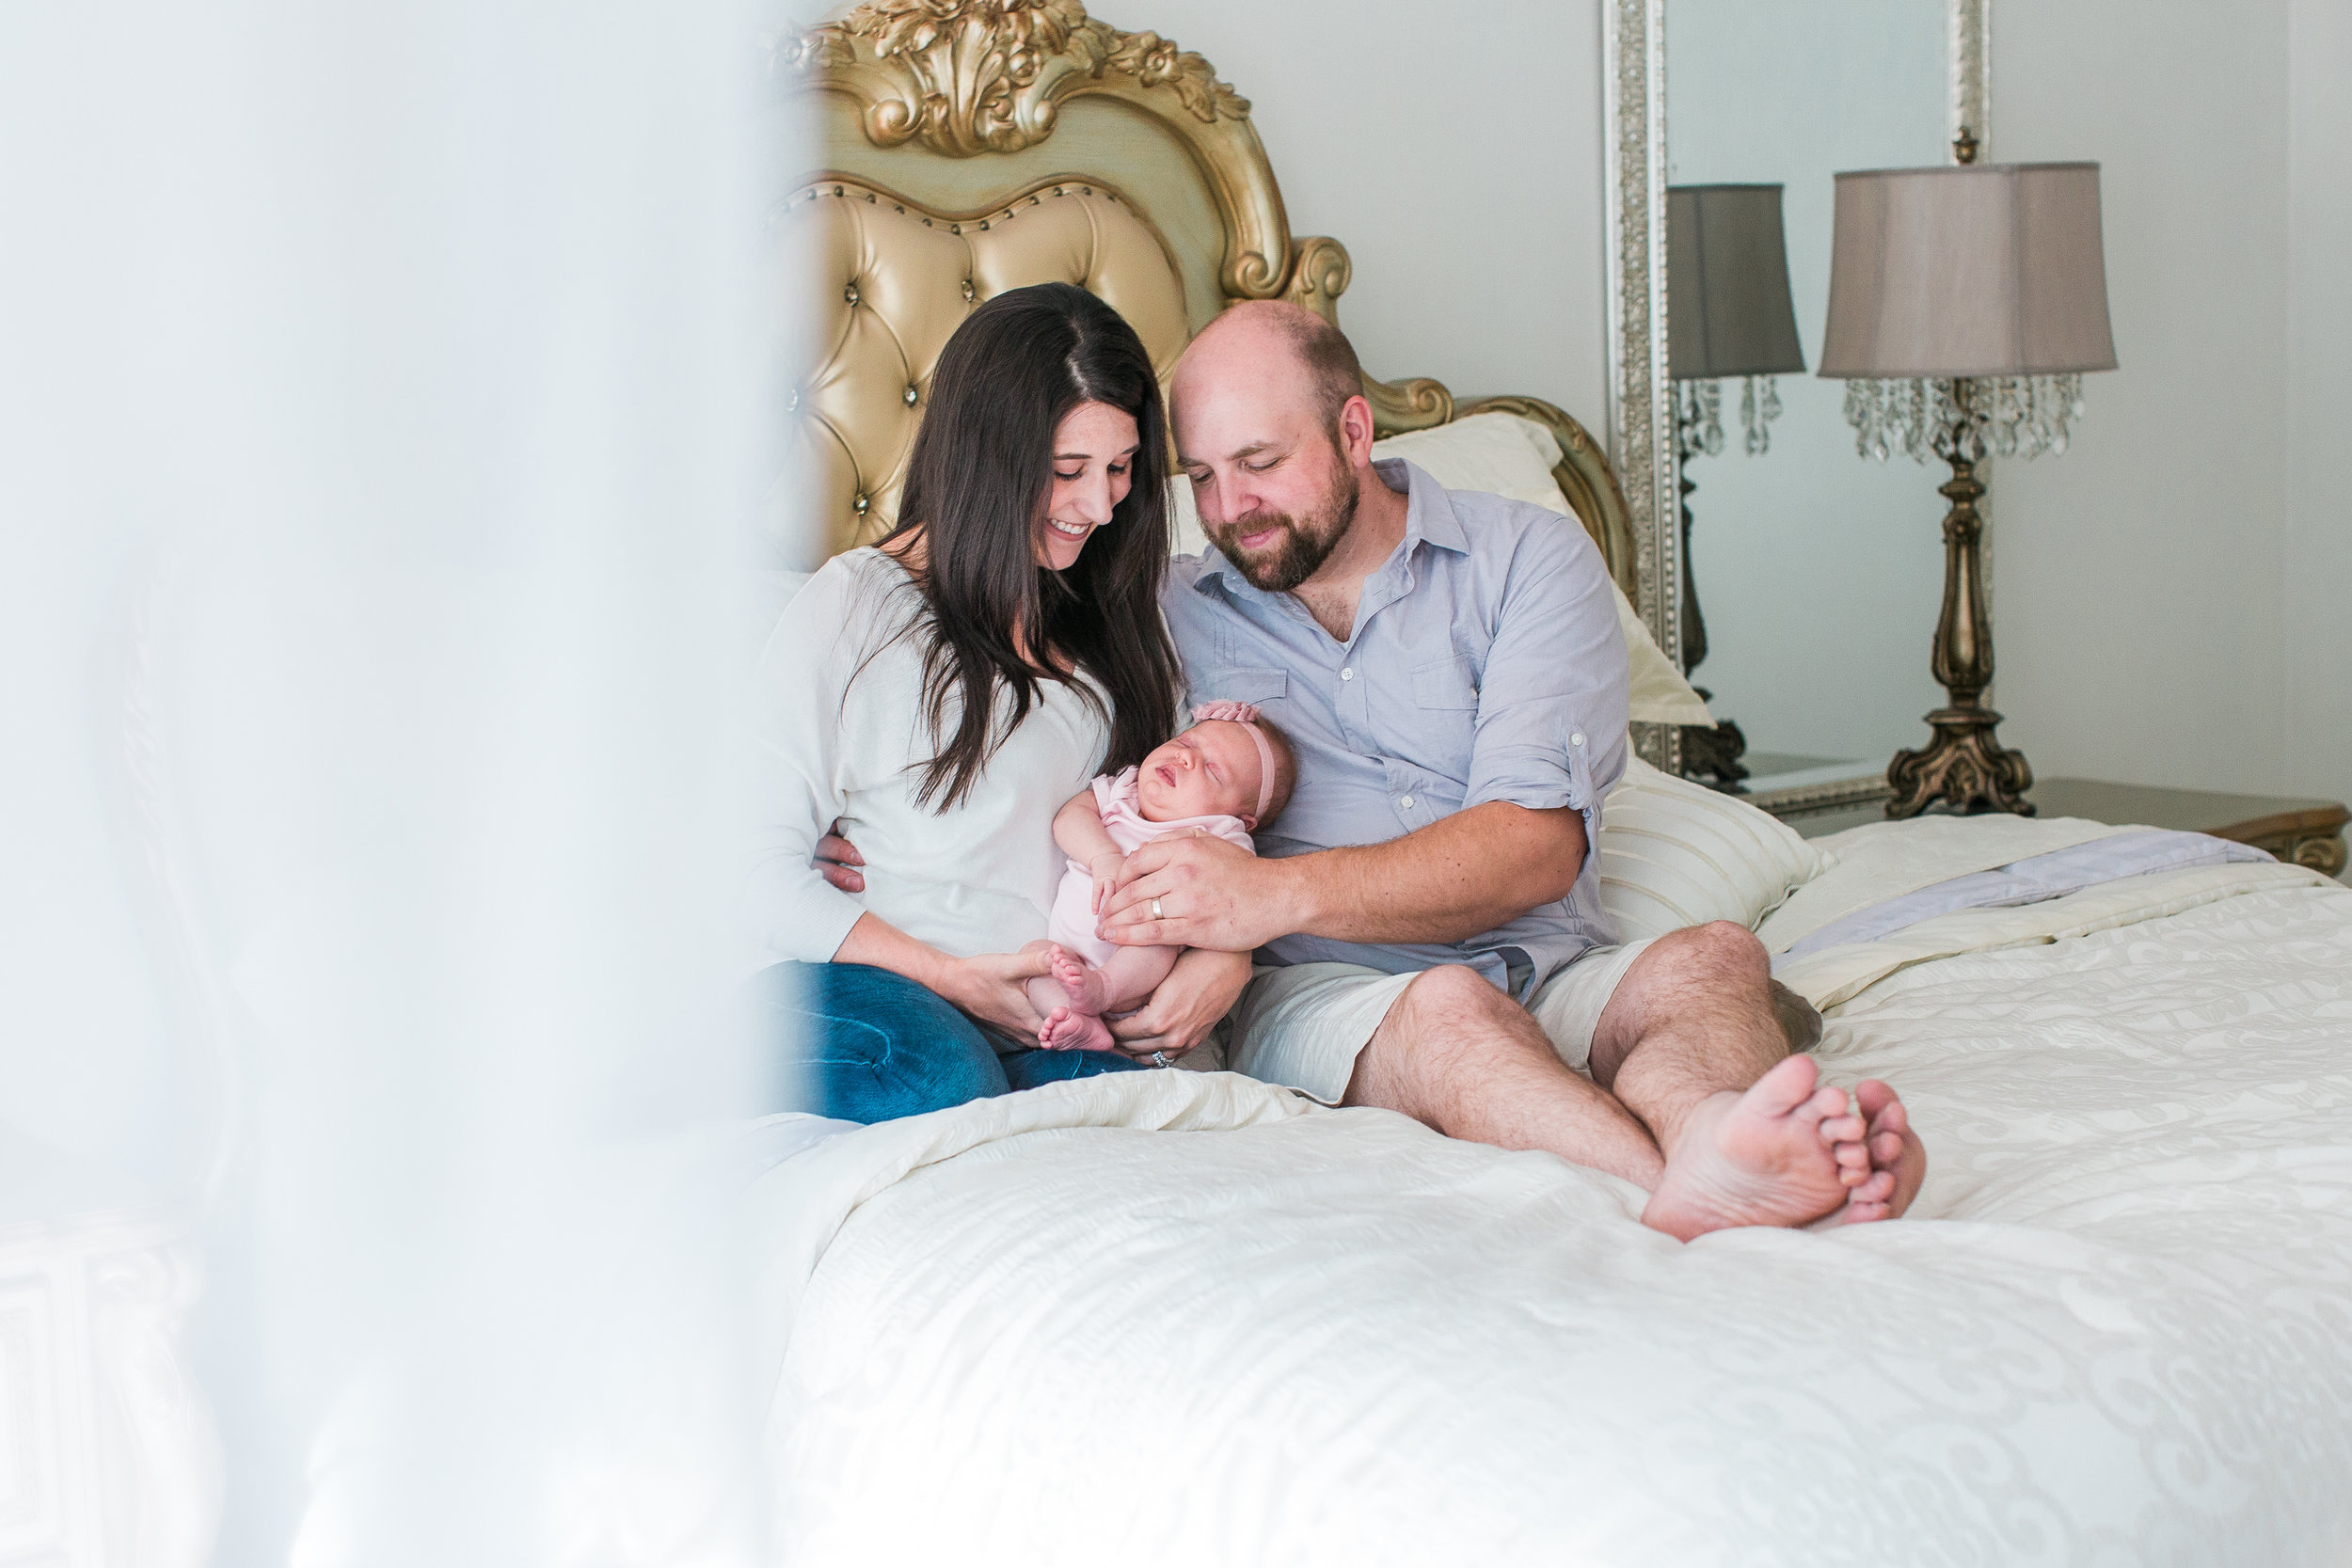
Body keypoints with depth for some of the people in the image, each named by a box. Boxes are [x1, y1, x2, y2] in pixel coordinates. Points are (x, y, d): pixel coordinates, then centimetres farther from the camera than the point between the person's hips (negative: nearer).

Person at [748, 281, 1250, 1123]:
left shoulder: (1111, 621, 20)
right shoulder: (856, 605, 0)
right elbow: (760, 866, -5)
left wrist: (1230, 940, -5)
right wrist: (953, 977, -12)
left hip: (1042, 1020, 4)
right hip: (859, 984, -4)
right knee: (943, 1084, -38)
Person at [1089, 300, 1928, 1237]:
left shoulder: (1531, 559, 8)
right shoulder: (1174, 616, 17)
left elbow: (1537, 845, -6)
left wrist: (1278, 894, -20)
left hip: (1555, 980, 1)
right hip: (1323, 993, -1)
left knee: (1713, 958, -30)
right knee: (1450, 1005, -35)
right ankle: (1698, 1186, -63)